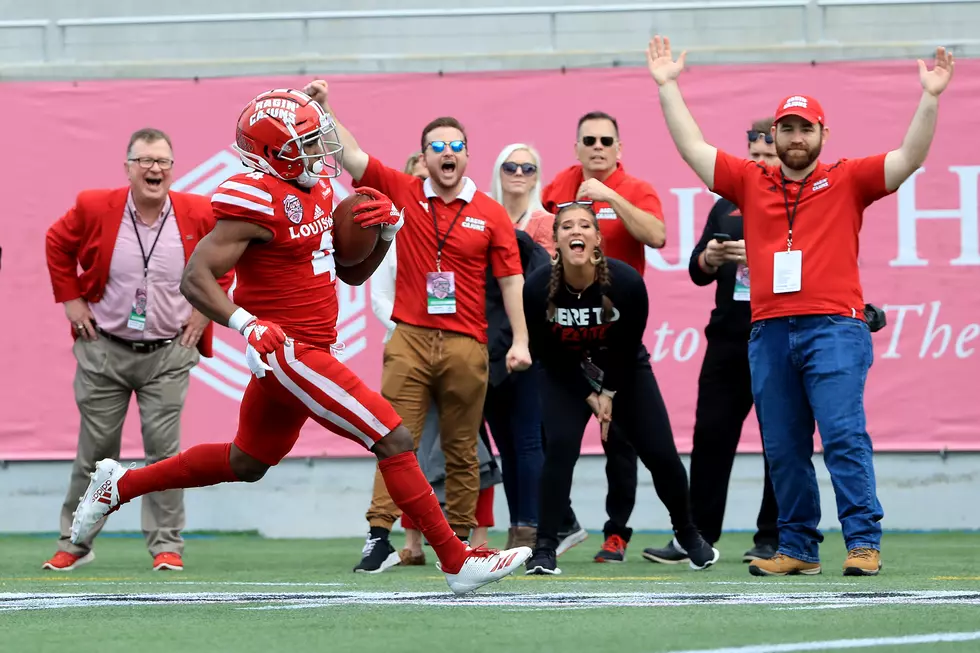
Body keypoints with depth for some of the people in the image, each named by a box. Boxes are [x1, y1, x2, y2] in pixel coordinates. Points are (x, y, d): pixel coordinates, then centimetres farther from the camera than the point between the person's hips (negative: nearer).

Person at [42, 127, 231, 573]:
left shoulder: (198, 215, -7)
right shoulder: (94, 209, -9)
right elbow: (58, 243, 10)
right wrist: (70, 298, 4)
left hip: (168, 353, 0)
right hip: (104, 349, 0)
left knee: (163, 448, -7)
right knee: (96, 451, 6)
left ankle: (166, 545, 1)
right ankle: (75, 543, 18)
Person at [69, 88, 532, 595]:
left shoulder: (316, 192, 11)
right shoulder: (256, 202, -17)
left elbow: (351, 273, 20)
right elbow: (196, 279, -20)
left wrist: (384, 232, 1)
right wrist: (247, 325, -33)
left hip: (304, 352, 10)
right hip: (289, 353, -10)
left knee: (246, 464, 24)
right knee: (394, 440, -12)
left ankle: (117, 485, 35)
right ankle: (457, 562, -9)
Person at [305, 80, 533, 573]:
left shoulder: (490, 214, 5)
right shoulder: (403, 193, 6)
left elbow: (510, 279, 5)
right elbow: (352, 155, 0)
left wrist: (519, 340, -1)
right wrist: (324, 109, -10)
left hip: (465, 345, 0)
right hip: (410, 341, 0)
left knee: (462, 449, 7)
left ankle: (459, 540, 13)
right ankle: (379, 536, -11)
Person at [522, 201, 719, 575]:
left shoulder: (625, 282, -26)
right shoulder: (538, 288, -25)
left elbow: (628, 347, -12)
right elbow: (547, 354, -14)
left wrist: (609, 394, -10)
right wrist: (590, 396, -15)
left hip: (624, 372, 1)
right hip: (565, 375, -1)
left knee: (660, 453, 0)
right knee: (560, 446, -21)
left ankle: (688, 534, 24)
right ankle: (544, 549, -16)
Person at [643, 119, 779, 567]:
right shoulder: (727, 206, 17)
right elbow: (698, 272, 17)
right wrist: (709, 258, -5)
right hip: (728, 340, 5)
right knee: (711, 436, 3)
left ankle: (772, 538, 6)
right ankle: (697, 535, 7)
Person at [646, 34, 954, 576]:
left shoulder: (847, 180, 8)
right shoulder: (751, 182, 16)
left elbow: (910, 157, -1)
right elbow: (692, 147, 16)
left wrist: (930, 99, -12)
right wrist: (668, 87, 12)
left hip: (833, 328, -4)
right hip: (769, 330, 4)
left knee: (844, 435, -13)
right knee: (783, 448, 5)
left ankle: (863, 542, -14)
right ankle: (797, 548, 10)